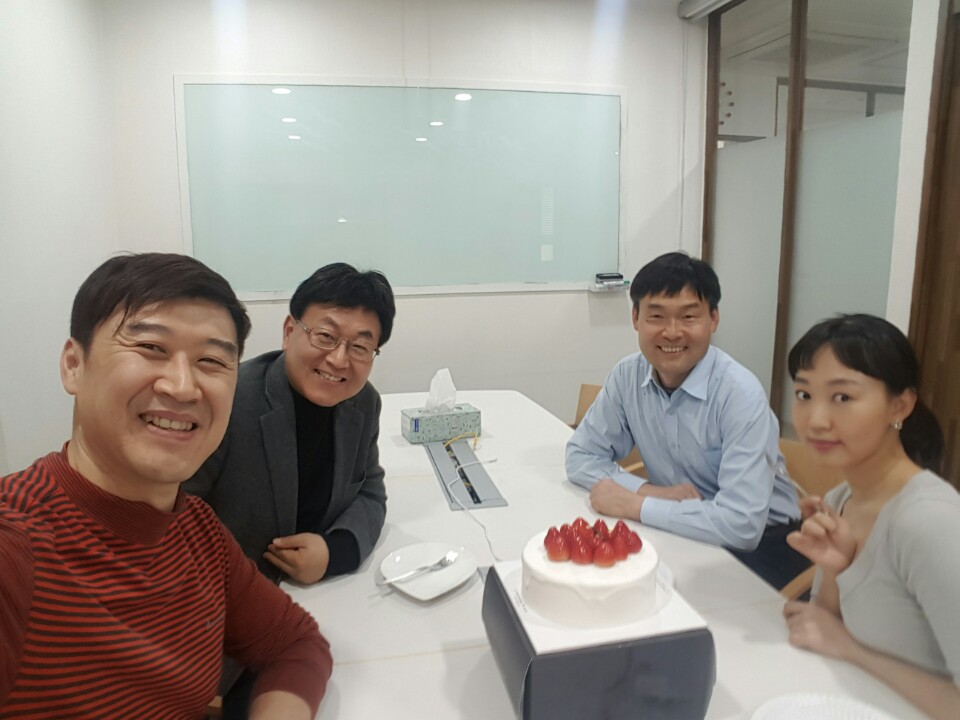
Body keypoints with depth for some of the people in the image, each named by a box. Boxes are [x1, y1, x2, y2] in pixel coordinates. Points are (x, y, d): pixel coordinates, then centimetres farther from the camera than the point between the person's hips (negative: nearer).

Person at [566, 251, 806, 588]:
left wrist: (634, 505, -22)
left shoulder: (741, 393, -24)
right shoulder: (627, 375, -8)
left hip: (759, 545, -5)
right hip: (683, 532, 5)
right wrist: (650, 491, -17)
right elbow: (581, 456, -1)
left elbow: (741, 525, -30)